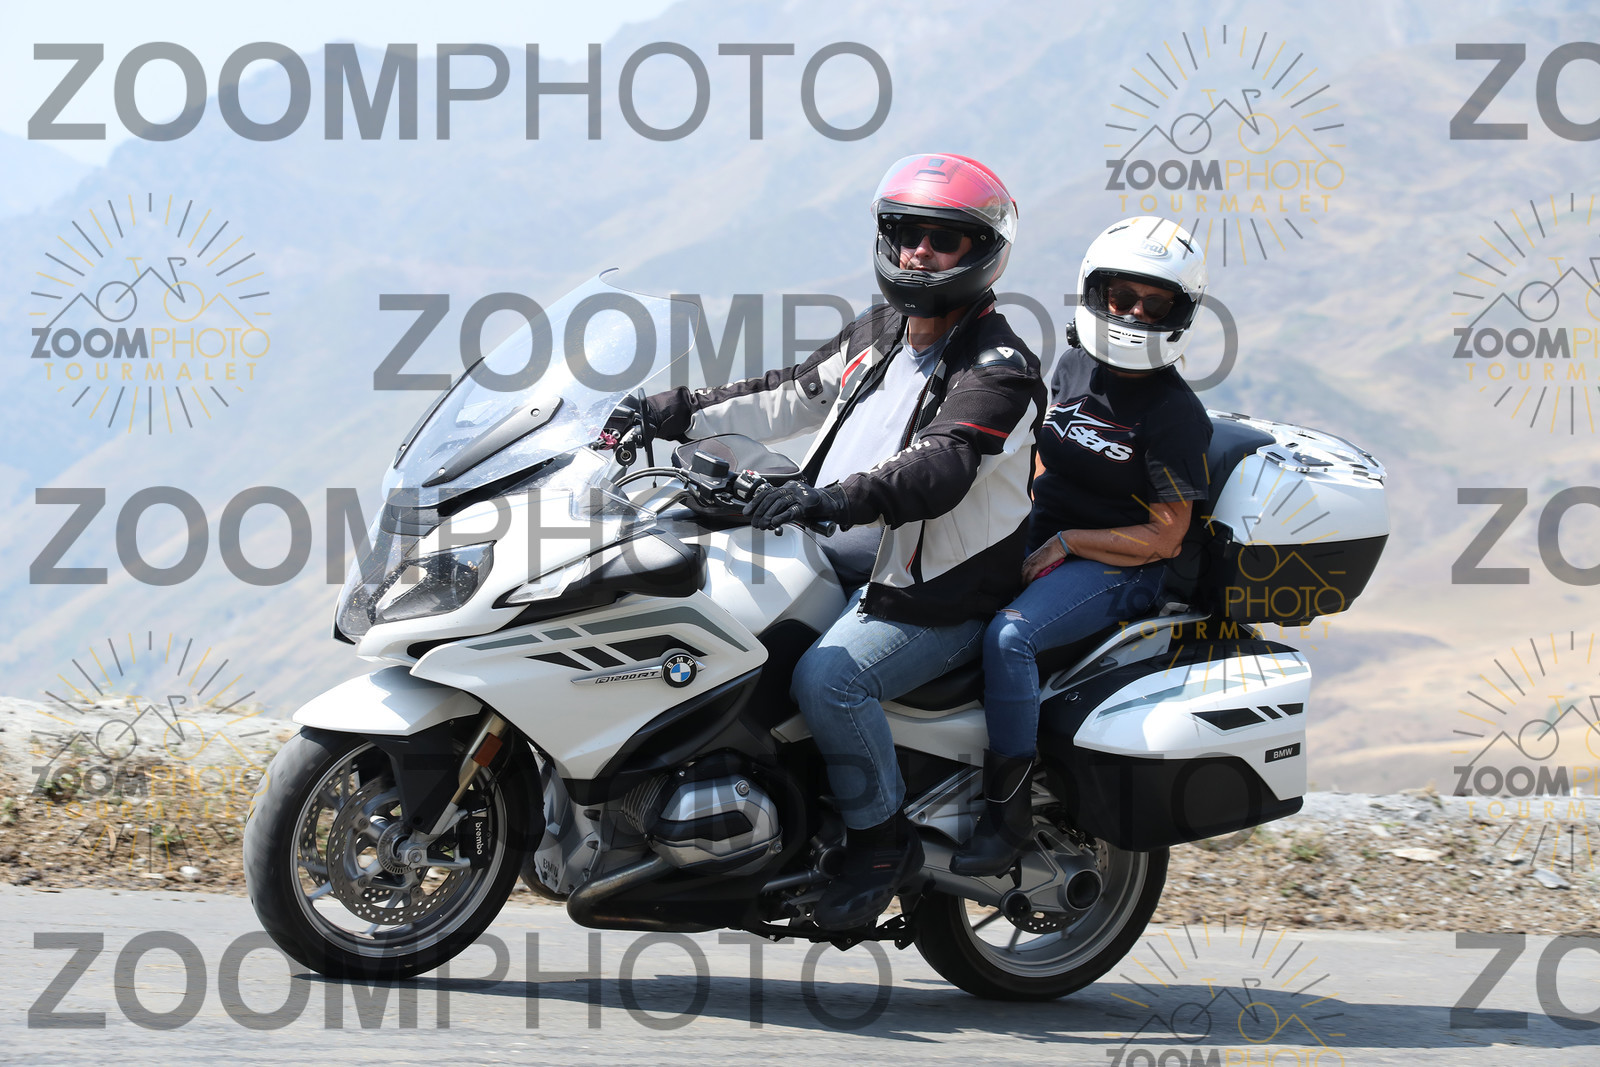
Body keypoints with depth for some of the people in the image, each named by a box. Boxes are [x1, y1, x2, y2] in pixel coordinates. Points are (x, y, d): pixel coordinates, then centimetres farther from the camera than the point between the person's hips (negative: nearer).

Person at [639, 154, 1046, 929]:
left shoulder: (998, 370, -17)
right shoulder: (878, 334, 11)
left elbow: (939, 471, -32)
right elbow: (794, 397, 21)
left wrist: (834, 498, -45)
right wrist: (684, 414, 12)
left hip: (936, 593, -9)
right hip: (859, 553, 9)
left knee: (830, 677, -30)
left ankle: (882, 840, -10)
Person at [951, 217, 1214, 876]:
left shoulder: (1177, 414, -13)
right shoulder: (1074, 365, 7)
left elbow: (1165, 536, -14)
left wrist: (1065, 543, -17)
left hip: (1119, 568, -7)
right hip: (1039, 542, 8)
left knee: (1009, 636, -32)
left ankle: (1008, 810, -22)